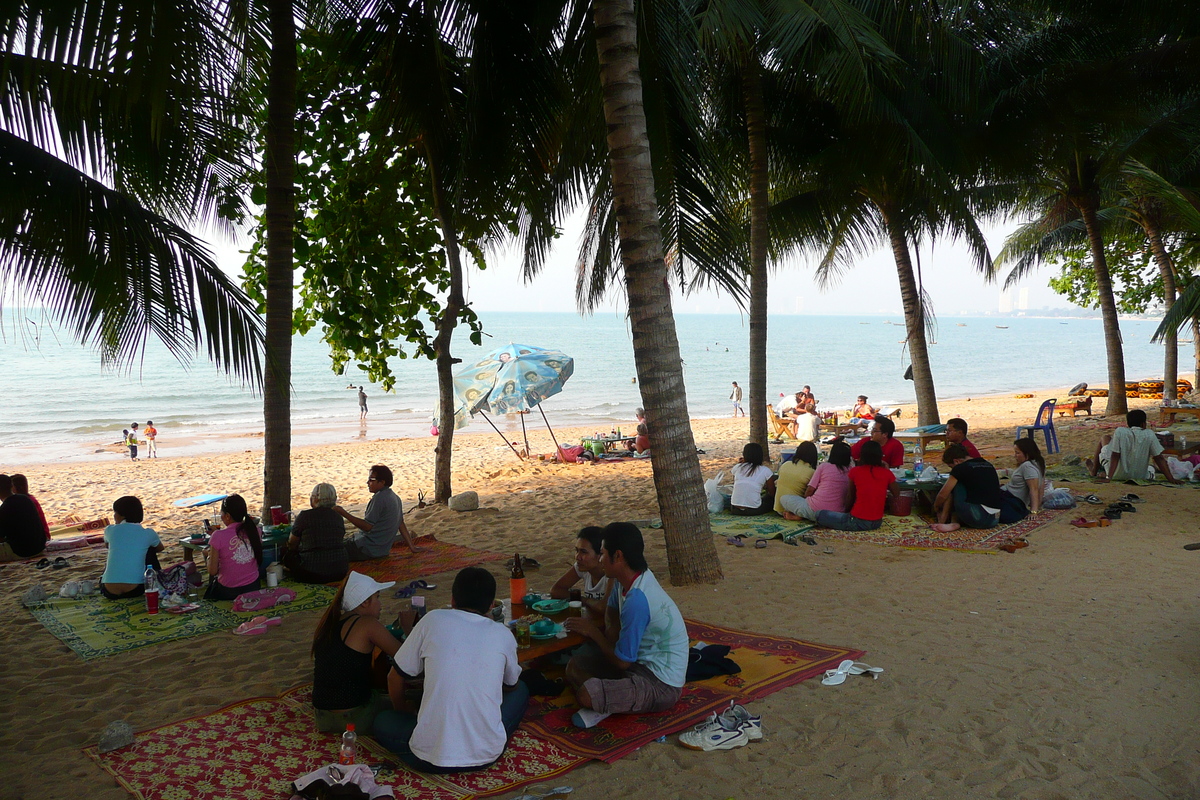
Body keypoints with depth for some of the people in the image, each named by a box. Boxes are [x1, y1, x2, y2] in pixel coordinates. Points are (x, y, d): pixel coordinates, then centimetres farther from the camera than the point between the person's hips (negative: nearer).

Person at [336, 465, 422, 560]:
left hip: (368, 550, -10)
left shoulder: (379, 498, -20)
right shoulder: (394, 497, 8)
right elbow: (401, 524, 13)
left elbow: (367, 526, -23)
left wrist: (344, 513, -21)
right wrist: (412, 546, 17)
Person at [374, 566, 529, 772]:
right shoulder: (503, 635, 2)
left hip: (430, 759, -1)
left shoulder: (433, 620, -2)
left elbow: (395, 679, 8)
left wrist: (406, 714, 26)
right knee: (521, 690, 26)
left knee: (382, 722, 27)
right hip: (487, 755, 1)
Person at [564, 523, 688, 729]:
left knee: (586, 695, -27)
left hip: (661, 685, -10)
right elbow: (611, 611, 23)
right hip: (643, 663, 10)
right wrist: (611, 629, -1)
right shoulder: (624, 580, -1)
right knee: (575, 666, 8)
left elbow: (622, 661, -20)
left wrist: (593, 632, -6)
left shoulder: (638, 600, -28)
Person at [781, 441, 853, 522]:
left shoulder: (823, 467, -1)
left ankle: (799, 515, -5)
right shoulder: (850, 472, 7)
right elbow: (849, 497, 10)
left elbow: (810, 490, 2)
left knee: (784, 499, 15)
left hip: (815, 511, -4)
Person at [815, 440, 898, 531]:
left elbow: (851, 497, 6)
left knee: (820, 514, 0)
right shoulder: (887, 473, -1)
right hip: (877, 522, 5)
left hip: (859, 522, -5)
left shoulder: (855, 471, -5)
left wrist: (847, 510, 24)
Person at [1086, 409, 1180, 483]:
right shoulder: (1150, 435, -8)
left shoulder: (1120, 432, -14)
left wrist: (1109, 477, -15)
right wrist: (1171, 479, -7)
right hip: (1140, 476, 3)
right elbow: (1159, 458, -9)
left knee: (1105, 438, 19)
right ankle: (1103, 473, 38)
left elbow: (1115, 456, -16)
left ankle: (1094, 470, 34)